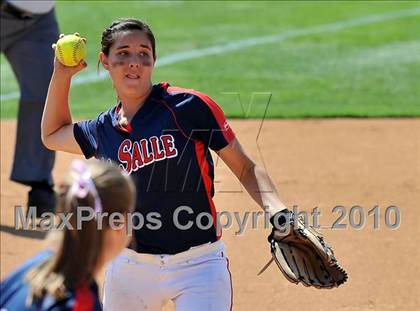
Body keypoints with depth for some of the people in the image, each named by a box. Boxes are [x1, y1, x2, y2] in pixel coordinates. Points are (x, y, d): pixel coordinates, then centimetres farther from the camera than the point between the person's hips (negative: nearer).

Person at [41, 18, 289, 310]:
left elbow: (246, 169, -5)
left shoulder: (190, 106, -8)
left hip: (199, 266, -5)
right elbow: (52, 135, 29)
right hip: (131, 269, 5)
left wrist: (278, 212, -23)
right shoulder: (103, 131, 7)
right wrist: (62, 74, 17)